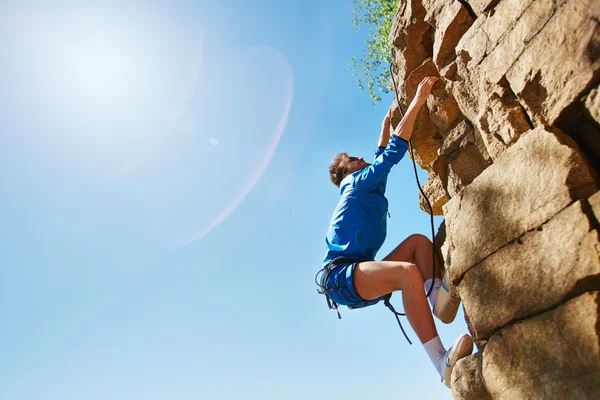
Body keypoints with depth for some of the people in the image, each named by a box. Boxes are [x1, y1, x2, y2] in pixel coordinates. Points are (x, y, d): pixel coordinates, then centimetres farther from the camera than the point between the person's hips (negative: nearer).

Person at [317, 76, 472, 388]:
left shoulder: (368, 190, 27)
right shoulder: (356, 183, 4)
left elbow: (383, 155, 40)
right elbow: (394, 151, -3)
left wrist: (387, 122, 47)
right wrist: (417, 101, 0)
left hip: (360, 280, 9)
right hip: (339, 276, -9)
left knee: (419, 241, 4)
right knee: (407, 271, -33)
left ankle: (438, 298, -21)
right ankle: (443, 363, -37)